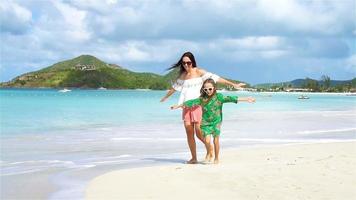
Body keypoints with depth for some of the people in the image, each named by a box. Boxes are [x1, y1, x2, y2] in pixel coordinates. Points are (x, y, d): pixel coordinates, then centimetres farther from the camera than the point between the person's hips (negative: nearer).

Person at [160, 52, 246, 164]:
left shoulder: (199, 72, -3)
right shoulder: (182, 75, 13)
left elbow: (214, 78, -9)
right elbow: (175, 87, 31)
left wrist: (233, 84, -15)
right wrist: (166, 97, 47)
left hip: (198, 104, -5)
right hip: (186, 106, 5)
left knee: (199, 132, -9)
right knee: (189, 133, 0)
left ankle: (209, 148, 19)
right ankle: (193, 158, 8)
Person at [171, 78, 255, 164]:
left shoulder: (218, 97, -5)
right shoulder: (202, 99, 3)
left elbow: (229, 98, -13)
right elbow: (191, 102, 9)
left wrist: (246, 99, -22)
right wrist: (178, 105, 14)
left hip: (216, 122, -2)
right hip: (205, 122, 2)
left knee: (216, 140, -1)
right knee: (207, 140, -8)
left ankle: (216, 158, 17)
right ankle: (209, 154, 21)